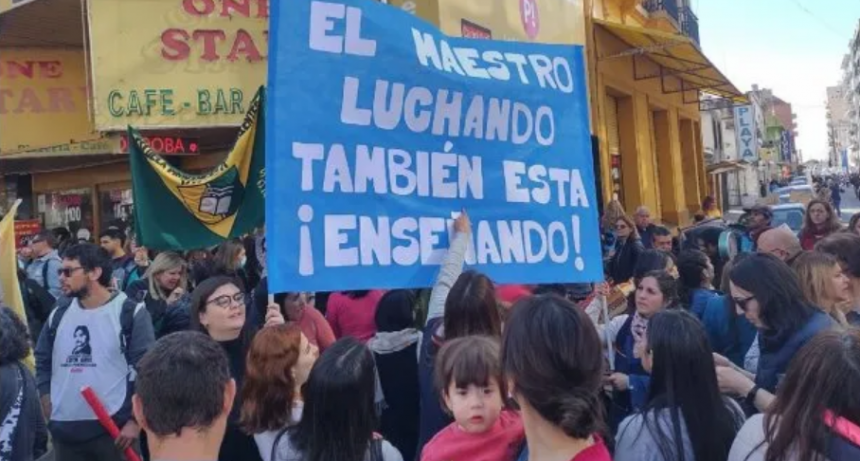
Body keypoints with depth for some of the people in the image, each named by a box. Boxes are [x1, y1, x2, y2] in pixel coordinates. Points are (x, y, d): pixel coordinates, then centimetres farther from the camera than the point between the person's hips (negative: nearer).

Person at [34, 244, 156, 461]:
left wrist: (135, 421, -12)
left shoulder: (131, 313, -7)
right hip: (64, 430, 5)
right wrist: (47, 409, 9)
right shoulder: (59, 314, 9)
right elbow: (43, 363, 19)